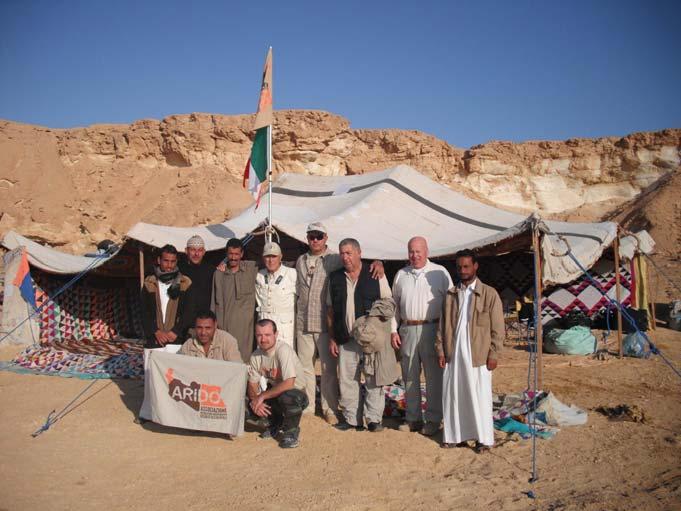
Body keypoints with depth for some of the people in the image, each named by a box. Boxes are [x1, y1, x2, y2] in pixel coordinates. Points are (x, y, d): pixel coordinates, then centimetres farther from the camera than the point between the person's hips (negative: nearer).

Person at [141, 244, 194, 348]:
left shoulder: (185, 283, 5)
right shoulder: (149, 283, 8)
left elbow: (189, 312, 1)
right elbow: (144, 313, 6)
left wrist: (175, 332, -9)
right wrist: (156, 331, -7)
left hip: (177, 339, -1)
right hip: (154, 340, 1)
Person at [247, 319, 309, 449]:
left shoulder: (283, 350, -27)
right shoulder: (256, 355, -6)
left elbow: (288, 384, -34)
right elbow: (252, 384, 2)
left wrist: (262, 396, -26)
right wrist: (256, 401, -19)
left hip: (296, 393, -7)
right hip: (273, 391, 7)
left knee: (288, 396, -37)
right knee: (251, 400, -12)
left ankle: (291, 431, -6)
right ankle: (276, 424, 17)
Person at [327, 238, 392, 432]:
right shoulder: (335, 278, 9)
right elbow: (330, 310, 12)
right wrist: (332, 338, 8)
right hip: (345, 340, 3)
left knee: (373, 379, 1)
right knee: (347, 380, 7)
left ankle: (374, 418, 12)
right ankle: (352, 419, 19)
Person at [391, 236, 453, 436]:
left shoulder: (440, 273, 1)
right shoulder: (401, 275, 12)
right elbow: (394, 304, 16)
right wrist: (393, 330, 8)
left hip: (431, 330, -4)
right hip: (407, 330, 4)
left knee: (433, 377, 2)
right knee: (410, 377, 10)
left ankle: (433, 420, 14)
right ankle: (413, 418, 22)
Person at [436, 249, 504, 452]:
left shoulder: (489, 294, -1)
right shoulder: (450, 295, 10)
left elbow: (497, 328, -2)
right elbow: (443, 325, 11)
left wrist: (493, 354, -7)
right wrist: (440, 350, 4)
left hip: (477, 355, -3)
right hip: (453, 355, 4)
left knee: (479, 397, 4)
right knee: (453, 396, 8)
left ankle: (483, 438, 17)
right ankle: (456, 435, 22)